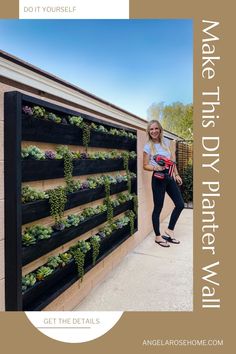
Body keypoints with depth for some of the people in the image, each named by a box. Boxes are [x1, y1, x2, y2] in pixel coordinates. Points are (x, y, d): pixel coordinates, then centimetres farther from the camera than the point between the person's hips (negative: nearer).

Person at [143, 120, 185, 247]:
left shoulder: (166, 142, 8)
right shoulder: (148, 146, -6)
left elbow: (172, 160, 14)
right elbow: (145, 166, -2)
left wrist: (176, 175, 12)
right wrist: (155, 167, -21)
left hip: (170, 176, 6)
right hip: (158, 178, -6)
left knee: (180, 204, 8)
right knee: (158, 208, 1)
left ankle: (169, 230, 25)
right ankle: (158, 236, 17)